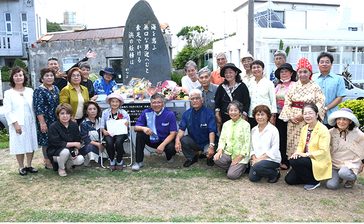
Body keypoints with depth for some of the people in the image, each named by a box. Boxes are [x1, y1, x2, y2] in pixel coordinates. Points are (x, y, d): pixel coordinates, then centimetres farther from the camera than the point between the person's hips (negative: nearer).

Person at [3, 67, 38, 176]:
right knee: (19, 146, 2)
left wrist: (36, 121, 0)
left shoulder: (30, 91, 7)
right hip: (17, 124, -3)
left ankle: (29, 165, 21)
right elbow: (7, 111, -6)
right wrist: (15, 123, -15)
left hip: (30, 123, 3)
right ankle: (21, 167, 15)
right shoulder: (8, 93, -1)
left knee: (31, 145, 7)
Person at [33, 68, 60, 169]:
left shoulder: (56, 88, 11)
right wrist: (42, 123, -19)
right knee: (46, 141, 1)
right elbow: (38, 108, -15)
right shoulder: (39, 91, -10)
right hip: (46, 121, -6)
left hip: (57, 120, 7)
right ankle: (47, 162, 12)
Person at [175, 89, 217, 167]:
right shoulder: (187, 113, -1)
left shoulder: (209, 113, -13)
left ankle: (209, 158, 9)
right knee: (183, 140, -26)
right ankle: (192, 158, 3)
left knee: (209, 152, -33)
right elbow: (182, 129, -8)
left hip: (206, 142, -3)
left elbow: (212, 131, -19)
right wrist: (177, 139, -29)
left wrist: (211, 146, -34)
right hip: (194, 142, 3)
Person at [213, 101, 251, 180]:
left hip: (240, 155, -4)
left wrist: (238, 158, -14)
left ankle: (242, 166, 12)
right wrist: (220, 151, -12)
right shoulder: (226, 124, 8)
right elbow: (222, 139, 7)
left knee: (231, 175, -20)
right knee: (217, 159, -26)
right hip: (228, 153, 5)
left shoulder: (245, 125, -7)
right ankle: (233, 168, 3)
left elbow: (247, 143, -9)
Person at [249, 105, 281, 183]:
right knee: (252, 178, -10)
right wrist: (254, 158, -7)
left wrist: (260, 158, -17)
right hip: (257, 159, 6)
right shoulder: (254, 130, 10)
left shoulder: (273, 130, -8)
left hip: (272, 159, -5)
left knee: (257, 167, -31)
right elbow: (252, 147, 10)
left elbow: (274, 149, -13)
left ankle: (275, 173, -1)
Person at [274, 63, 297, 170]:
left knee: (287, 138, -1)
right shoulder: (278, 86, 15)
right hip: (279, 115, 5)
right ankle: (281, 160, 19)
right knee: (280, 138, 8)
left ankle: (286, 162, 10)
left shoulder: (294, 85, -5)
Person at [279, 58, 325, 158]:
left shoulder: (315, 87, 0)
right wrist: (290, 117, -6)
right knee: (292, 144, 5)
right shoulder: (293, 87, 9)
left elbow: (319, 104, -6)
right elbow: (287, 103, 7)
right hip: (293, 121, 3)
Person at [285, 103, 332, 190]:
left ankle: (313, 181, -7)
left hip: (319, 162, -6)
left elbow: (323, 151, -20)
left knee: (293, 161, -29)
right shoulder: (304, 128, 7)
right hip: (306, 160, 7)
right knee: (289, 179, -6)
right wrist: (297, 152, -13)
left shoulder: (323, 129, -15)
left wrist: (306, 154, -25)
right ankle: (310, 176, 17)